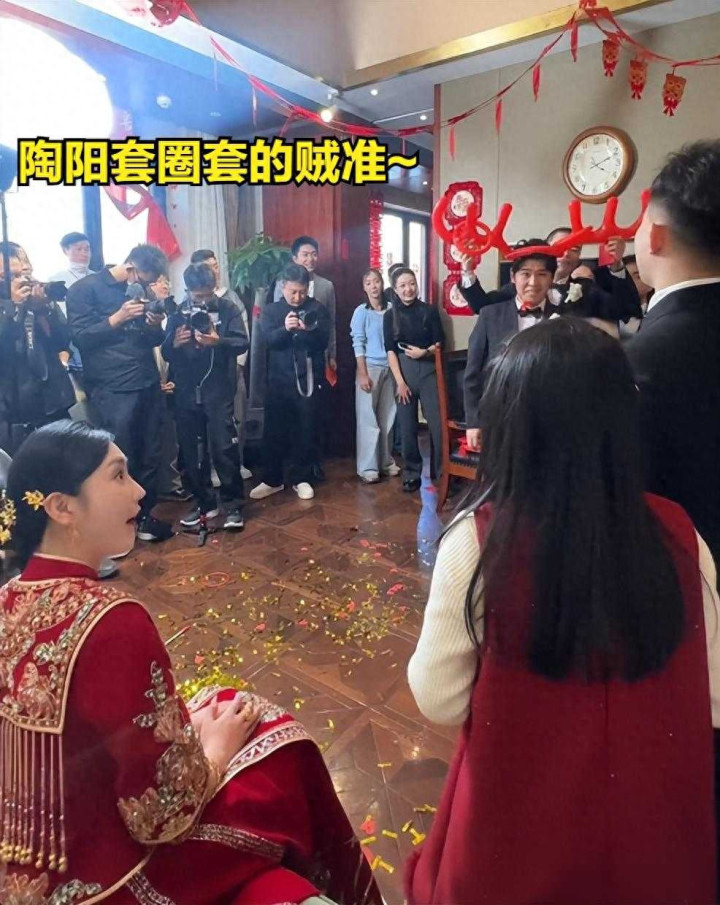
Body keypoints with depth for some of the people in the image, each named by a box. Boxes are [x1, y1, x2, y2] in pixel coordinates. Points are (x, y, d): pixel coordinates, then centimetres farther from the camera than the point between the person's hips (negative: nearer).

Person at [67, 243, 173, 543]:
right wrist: (117, 318, -17)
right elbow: (79, 336, -9)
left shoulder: (140, 291, 17)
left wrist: (156, 326, -3)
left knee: (150, 455, 7)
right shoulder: (85, 289, -2)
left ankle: (143, 516, 21)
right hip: (112, 389, -6)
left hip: (148, 383, 6)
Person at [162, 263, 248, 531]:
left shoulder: (228, 309, 2)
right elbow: (166, 354, 7)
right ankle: (204, 502, 22)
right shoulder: (178, 313, 9)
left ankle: (233, 504, 7)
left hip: (219, 390, -3)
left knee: (223, 448, -5)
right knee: (191, 450, 9)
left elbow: (242, 343, -8)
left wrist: (218, 342, -26)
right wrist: (175, 343, -16)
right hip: (187, 392, 4)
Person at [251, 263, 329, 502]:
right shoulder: (271, 310, 7)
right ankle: (272, 480, 16)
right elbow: (269, 339, -9)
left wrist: (310, 329, -26)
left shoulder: (317, 309, 4)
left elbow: (323, 342, -6)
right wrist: (285, 328, -29)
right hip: (279, 379, 1)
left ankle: (302, 479, 17)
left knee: (306, 431, 4)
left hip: (308, 379, -1)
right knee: (274, 430, 4)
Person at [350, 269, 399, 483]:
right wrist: (363, 374, -13)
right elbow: (358, 344, -7)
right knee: (368, 418, -2)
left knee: (387, 417, 8)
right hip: (370, 367, -4)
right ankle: (367, 467, 4)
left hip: (390, 368, 4)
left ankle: (386, 461, 19)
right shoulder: (361, 312, -3)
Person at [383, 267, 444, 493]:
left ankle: (440, 472, 9)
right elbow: (390, 350, -1)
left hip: (428, 370, 0)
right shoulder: (390, 315, 5)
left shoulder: (430, 310, 4)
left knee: (437, 423, -5)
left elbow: (440, 342, 5)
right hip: (403, 371, 1)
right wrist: (400, 381, -8)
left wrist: (424, 352, -14)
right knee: (407, 426, 4)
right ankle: (411, 474, 16)